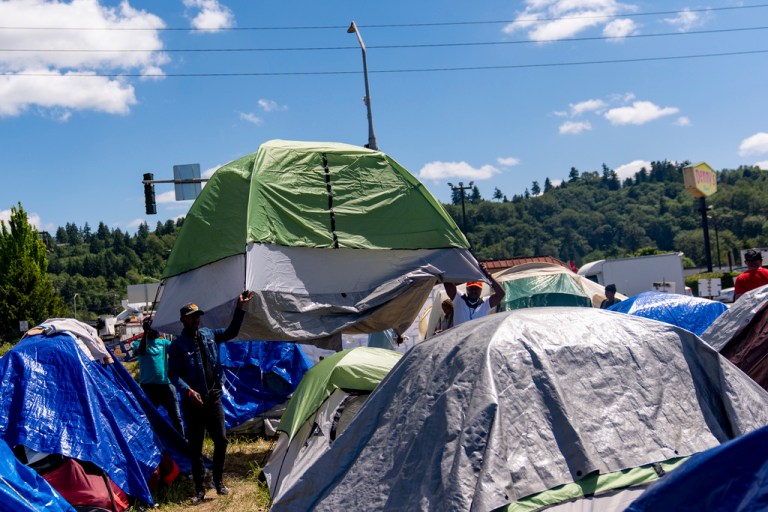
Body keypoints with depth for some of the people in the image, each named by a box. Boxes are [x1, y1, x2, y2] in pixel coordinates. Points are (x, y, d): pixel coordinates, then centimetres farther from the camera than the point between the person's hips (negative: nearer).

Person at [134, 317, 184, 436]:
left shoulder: (163, 342, 9)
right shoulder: (139, 342, 4)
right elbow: (141, 351, -18)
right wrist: (145, 332, -19)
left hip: (166, 383, 2)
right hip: (148, 385, -2)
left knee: (176, 417, 7)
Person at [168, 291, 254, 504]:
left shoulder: (208, 334, 5)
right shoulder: (178, 345, -10)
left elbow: (231, 332, 9)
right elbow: (174, 375, -10)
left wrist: (240, 308, -1)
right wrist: (188, 391, -25)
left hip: (213, 397, 4)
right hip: (192, 401, -4)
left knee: (221, 439, 5)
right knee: (195, 446, 5)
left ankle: (218, 481, 23)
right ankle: (199, 489, 17)